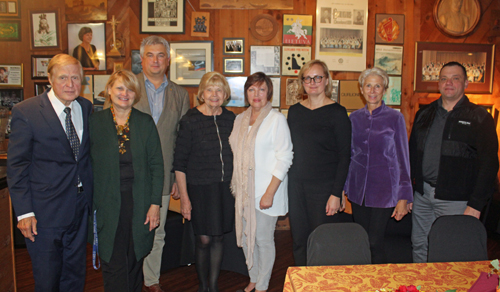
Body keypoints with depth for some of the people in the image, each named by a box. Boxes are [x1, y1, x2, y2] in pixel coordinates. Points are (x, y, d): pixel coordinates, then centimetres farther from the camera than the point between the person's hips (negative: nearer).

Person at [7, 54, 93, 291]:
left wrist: (90, 196, 6)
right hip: (45, 211, -4)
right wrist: (24, 212, -13)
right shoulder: (26, 112, -12)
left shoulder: (86, 108, 3)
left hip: (80, 208, 5)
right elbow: (16, 166, -10)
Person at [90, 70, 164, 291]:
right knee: (114, 265, -1)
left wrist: (155, 203, -3)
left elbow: (156, 165, 3)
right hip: (108, 204, -1)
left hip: (139, 203, 1)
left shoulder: (146, 122, 3)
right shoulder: (95, 121, 1)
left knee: (134, 262, 12)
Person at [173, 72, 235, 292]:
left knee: (218, 238, 11)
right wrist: (184, 197, -9)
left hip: (225, 187, 3)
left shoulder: (230, 119, 4)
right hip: (199, 188, -3)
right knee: (204, 240, 3)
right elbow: (179, 162, -6)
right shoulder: (190, 120, -7)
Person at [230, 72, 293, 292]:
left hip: (265, 191, -6)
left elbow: (284, 159, -13)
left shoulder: (276, 119, -9)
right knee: (246, 237, 14)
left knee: (263, 240, 4)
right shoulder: (240, 119, 9)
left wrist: (270, 193, -17)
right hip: (244, 190, 6)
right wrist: (235, 187, 11)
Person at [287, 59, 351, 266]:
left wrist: (336, 193, -13)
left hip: (324, 187, -4)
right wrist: (289, 183, 7)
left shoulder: (337, 112, -5)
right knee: (299, 242, 11)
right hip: (297, 186, 4)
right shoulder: (295, 111, 9)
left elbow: (344, 156, -7)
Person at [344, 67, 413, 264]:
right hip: (358, 189, 4)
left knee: (375, 243, -5)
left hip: (383, 190, -3)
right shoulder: (354, 118, 6)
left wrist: (403, 197, -7)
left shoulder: (395, 118, -4)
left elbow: (403, 158, -3)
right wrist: (341, 190, 10)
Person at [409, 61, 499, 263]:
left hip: (455, 200, -4)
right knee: (419, 246, 13)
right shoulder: (424, 115, 10)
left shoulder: (479, 118, -3)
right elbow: (412, 154, 13)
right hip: (422, 195, 4)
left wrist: (475, 205, -13)